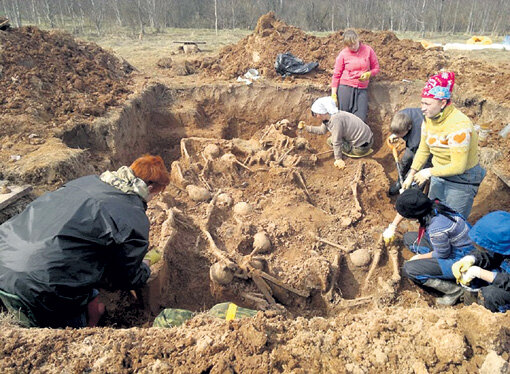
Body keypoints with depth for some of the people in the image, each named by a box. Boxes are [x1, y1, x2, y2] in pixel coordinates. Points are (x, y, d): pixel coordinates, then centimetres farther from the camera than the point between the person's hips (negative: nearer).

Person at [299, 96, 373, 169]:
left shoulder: (335, 119, -26)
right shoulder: (329, 117, 2)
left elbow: (337, 142, -23)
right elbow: (322, 130, 17)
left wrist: (338, 159, -17)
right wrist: (306, 127, 15)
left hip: (362, 147, -9)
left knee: (331, 141, -7)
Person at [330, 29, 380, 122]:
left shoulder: (368, 50, 4)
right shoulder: (343, 54, -1)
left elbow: (376, 68, 11)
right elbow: (336, 75, 1)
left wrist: (368, 74, -12)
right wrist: (333, 94, -5)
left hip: (362, 90, 2)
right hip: (345, 88, -1)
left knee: (361, 119, -7)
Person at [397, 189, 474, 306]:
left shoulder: (436, 229, -36)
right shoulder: (433, 205, -12)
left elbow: (443, 254, -18)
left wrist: (419, 257, -3)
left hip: (461, 260, -9)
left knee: (408, 269, -17)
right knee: (408, 238, 9)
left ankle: (453, 290, -3)